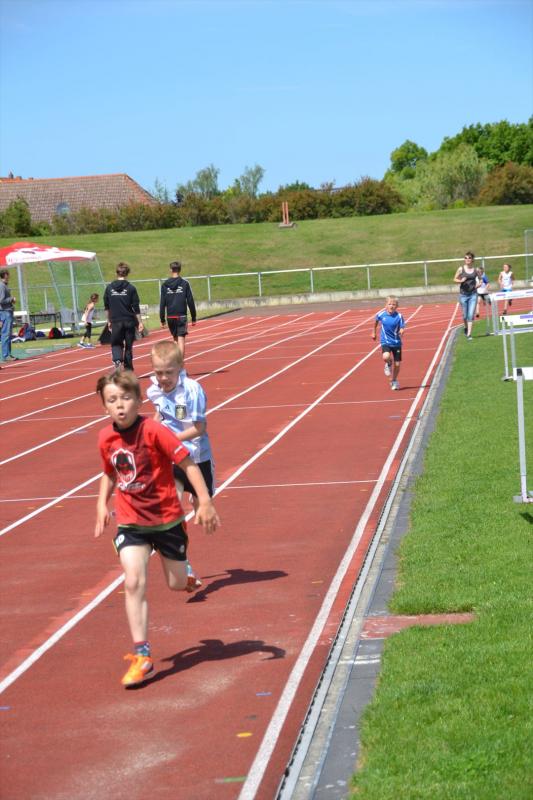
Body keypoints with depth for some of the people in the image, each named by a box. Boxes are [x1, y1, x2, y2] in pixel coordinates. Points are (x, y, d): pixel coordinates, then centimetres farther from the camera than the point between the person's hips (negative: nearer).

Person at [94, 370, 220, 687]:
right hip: (131, 523, 3)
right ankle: (142, 655, -9)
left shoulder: (154, 431, -19)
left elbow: (188, 463, -18)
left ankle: (180, 564, 49)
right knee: (134, 584, -14)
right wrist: (102, 504, 3)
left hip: (167, 518, -2)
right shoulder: (106, 439, -3)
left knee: (178, 585, 10)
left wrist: (205, 502, -24)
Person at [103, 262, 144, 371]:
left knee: (116, 344, 9)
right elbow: (136, 308, -6)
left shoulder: (109, 288, 2)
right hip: (129, 321, -1)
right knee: (128, 346, 9)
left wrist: (109, 321, 17)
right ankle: (128, 369, 14)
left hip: (116, 322, 1)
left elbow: (107, 307, 8)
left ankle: (117, 360, -21)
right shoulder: (131, 288, -6)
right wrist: (140, 322, 0)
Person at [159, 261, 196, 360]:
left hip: (170, 317, 3)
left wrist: (162, 319, 6)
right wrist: (193, 318, 4)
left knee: (176, 339, 18)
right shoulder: (185, 283, -3)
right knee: (181, 339, -8)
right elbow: (190, 301, -2)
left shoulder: (165, 284, 3)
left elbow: (162, 303, 2)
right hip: (181, 316, -3)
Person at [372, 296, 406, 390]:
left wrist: (401, 332, -36)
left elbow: (402, 328, -12)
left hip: (396, 342, 0)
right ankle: (388, 365, 9)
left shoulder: (399, 316, -13)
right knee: (386, 357, -29)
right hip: (385, 341, 0)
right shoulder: (381, 314, -8)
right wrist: (374, 332, 23)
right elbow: (376, 321, 14)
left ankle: (394, 381, 32)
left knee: (397, 364, 5)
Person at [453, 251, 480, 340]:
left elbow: (478, 279, 17)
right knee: (465, 315, 8)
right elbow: (455, 279, 4)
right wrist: (461, 281, -15)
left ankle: (469, 334, -8)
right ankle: (466, 328, 38)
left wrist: (478, 283, -3)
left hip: (473, 294, 0)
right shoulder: (461, 269, -4)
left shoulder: (475, 270, 1)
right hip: (463, 294, 0)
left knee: (471, 315, -9)